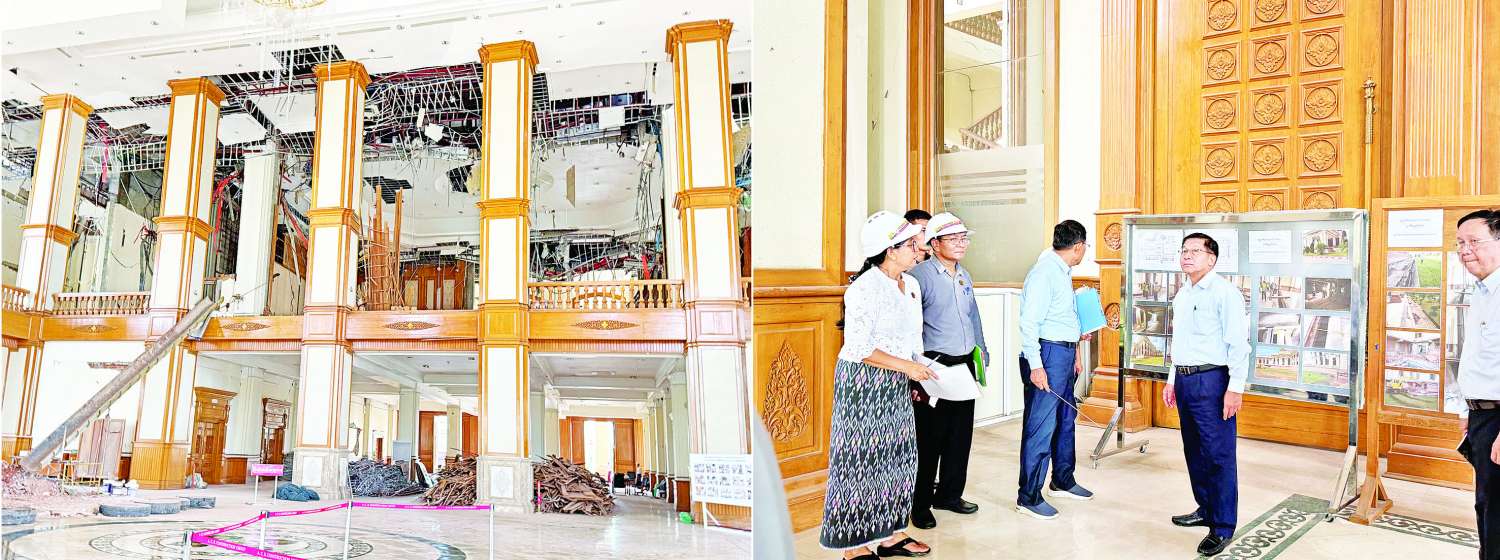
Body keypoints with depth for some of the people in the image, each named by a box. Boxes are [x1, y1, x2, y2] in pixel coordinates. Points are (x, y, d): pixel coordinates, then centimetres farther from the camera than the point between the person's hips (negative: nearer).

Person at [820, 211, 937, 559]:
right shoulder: (865, 288, -18)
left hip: (896, 385, 9)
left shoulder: (911, 284, 9)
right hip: (863, 382, -9)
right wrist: (906, 366, -18)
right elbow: (858, 347, -21)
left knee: (898, 456, 13)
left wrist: (918, 376, 10)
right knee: (861, 461, -1)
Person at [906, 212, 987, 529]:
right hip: (934, 365, -8)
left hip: (964, 364, 8)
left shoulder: (965, 276, 14)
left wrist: (981, 351, 21)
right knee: (930, 437, -2)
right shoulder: (921, 275, -11)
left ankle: (950, 494, 29)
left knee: (961, 432, 14)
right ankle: (919, 504, 9)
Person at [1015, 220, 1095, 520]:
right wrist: (1035, 365, -23)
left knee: (1066, 419, 20)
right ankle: (1028, 497, 2)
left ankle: (1063, 481, 36)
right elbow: (1029, 323, -20)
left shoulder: (1063, 272, 13)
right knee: (1041, 426, -6)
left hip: (1064, 353, 10)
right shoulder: (1044, 272, -17)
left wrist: (1074, 354, 22)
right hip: (1047, 352, -10)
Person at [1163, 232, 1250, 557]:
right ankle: (1205, 510, 29)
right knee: (1194, 452, 15)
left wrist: (1235, 388, -18)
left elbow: (1238, 343, -14)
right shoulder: (1182, 295, 16)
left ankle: (1222, 527, 1)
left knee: (1218, 455, -5)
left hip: (1211, 380, -8)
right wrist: (1172, 381, 22)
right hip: (1184, 380, 9)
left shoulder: (1224, 292, -10)